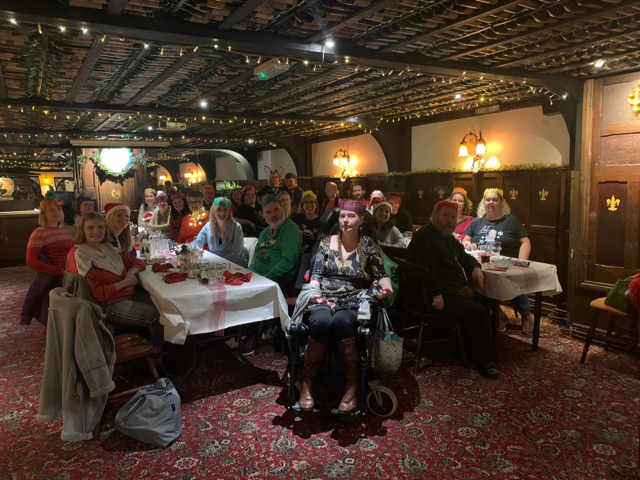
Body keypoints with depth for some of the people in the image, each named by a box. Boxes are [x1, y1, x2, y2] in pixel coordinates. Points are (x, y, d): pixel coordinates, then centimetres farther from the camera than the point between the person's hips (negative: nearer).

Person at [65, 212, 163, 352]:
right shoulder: (78, 255, -13)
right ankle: (157, 353, 10)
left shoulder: (107, 247, 10)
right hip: (108, 305, -8)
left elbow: (137, 262, 16)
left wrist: (131, 272, -6)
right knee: (157, 315, -15)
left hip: (130, 294, 8)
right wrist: (125, 282, -16)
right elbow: (97, 294, -20)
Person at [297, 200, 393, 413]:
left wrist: (387, 287, -15)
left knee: (341, 322, -37)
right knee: (321, 322, -35)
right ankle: (307, 382, -17)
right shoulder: (326, 243, 11)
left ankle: (352, 385, -21)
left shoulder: (367, 244, 9)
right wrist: (314, 291, -13)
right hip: (323, 299, 1)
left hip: (353, 302, -1)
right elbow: (315, 276, 8)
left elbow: (381, 275, 7)